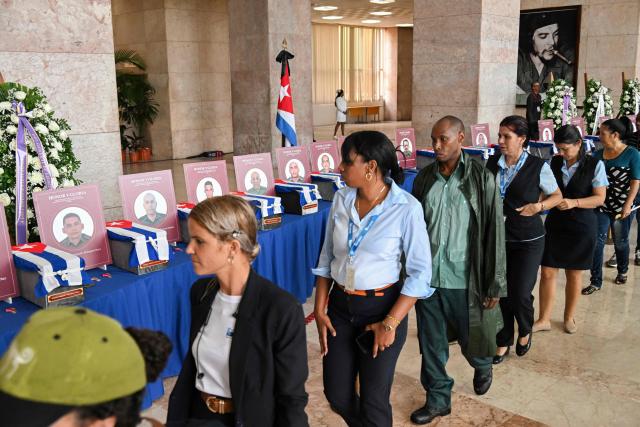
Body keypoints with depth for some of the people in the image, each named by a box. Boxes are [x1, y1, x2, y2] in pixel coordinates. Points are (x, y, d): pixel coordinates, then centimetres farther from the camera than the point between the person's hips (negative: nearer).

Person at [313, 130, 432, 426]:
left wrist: (391, 323, -14)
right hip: (340, 305, 5)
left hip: (382, 307, -4)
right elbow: (327, 258, 6)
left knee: (373, 401, 8)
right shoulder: (341, 199, -3)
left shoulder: (406, 208, -16)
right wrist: (319, 310, 2)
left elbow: (420, 272, -12)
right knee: (337, 396, 14)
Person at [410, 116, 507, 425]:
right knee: (432, 343, 11)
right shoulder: (424, 179, 3)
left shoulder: (481, 178, -8)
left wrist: (494, 285, -7)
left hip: (463, 279, -3)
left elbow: (494, 232, -7)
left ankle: (483, 367, 49)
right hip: (427, 277, 3)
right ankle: (438, 398, 31)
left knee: (471, 339, 15)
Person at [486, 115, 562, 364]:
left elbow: (557, 196, 3)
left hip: (528, 241, -3)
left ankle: (525, 331, 29)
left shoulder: (538, 167, -10)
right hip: (497, 238, 3)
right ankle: (503, 341, 27)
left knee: (520, 294, -4)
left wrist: (538, 206, -14)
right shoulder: (492, 163, 0)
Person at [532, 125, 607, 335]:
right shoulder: (554, 162, -1)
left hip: (581, 227, -2)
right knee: (547, 273, 2)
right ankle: (543, 319, 15)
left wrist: (574, 203, -25)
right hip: (555, 224, 3)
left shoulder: (594, 165, -10)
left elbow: (600, 198, -10)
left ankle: (569, 317, 31)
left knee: (574, 274, 12)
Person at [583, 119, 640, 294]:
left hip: (621, 207, -3)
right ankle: (596, 281, 3)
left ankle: (622, 271, 38)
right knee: (597, 242, -3)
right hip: (601, 206, 3)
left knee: (620, 241, 14)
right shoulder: (598, 154, 3)